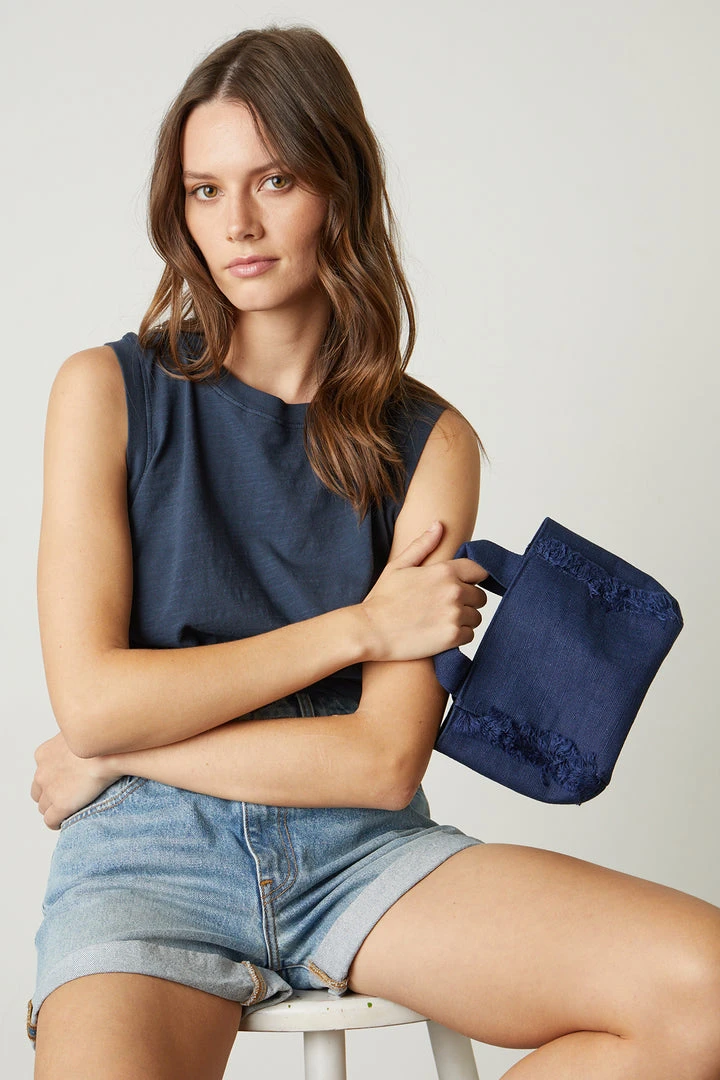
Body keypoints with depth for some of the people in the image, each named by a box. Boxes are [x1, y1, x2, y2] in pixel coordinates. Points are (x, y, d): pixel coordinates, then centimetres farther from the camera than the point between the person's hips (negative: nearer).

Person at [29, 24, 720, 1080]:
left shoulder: (429, 440, 3)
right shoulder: (108, 391, 2)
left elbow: (384, 761, -6)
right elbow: (90, 701, -8)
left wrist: (113, 756, -6)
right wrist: (360, 627, -7)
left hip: (358, 848, 3)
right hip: (148, 853, -2)